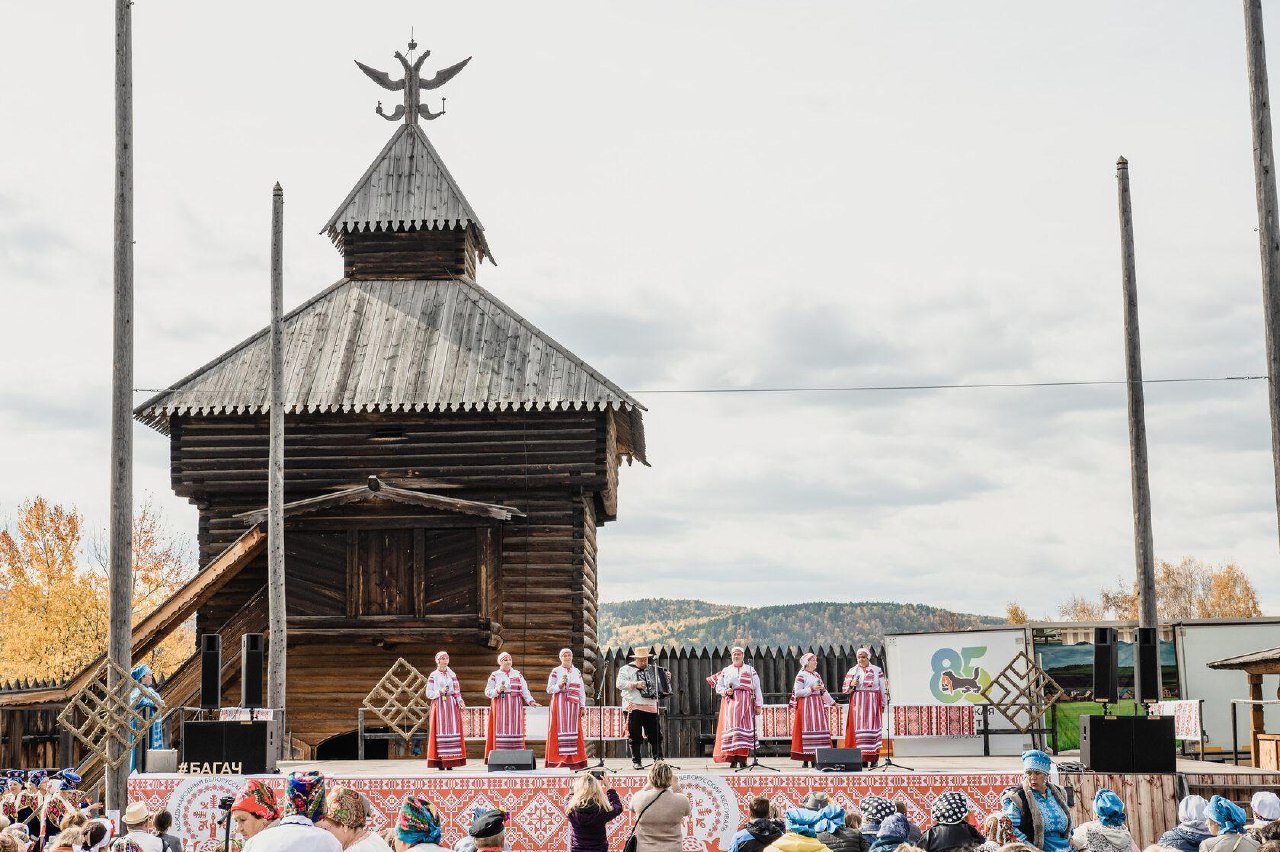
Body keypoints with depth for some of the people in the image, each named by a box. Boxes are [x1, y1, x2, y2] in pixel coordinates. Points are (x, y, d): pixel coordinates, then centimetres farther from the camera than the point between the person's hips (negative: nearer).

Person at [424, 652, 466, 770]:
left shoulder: (452, 675, 14)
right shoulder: (433, 676, 5)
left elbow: (457, 691, 8)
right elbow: (429, 694, 3)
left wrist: (460, 701, -7)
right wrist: (440, 692, -13)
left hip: (452, 705, 3)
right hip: (439, 705, -3)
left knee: (452, 729, -4)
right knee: (440, 730, -8)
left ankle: (450, 761, -4)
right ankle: (440, 761, -9)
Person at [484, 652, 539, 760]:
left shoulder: (517, 674, 13)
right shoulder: (495, 675, 6)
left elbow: (524, 690, 9)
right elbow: (487, 692, 2)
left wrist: (530, 701, -4)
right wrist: (498, 690, -16)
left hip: (515, 706, 2)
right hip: (501, 706, -2)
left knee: (515, 729, -2)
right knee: (501, 729, -8)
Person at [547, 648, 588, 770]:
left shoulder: (577, 672, 14)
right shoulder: (555, 671, 4)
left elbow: (582, 690, 15)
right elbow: (549, 689, 2)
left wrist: (582, 706, 8)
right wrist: (560, 685, -15)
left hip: (574, 704, 3)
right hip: (560, 704, -3)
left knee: (574, 730, -1)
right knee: (560, 728, -8)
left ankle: (573, 759, 0)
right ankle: (559, 759, -9)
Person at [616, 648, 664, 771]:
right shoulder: (626, 669, 3)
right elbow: (619, 683, -11)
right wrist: (635, 684, -19)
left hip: (651, 708, 5)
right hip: (634, 707, -5)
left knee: (656, 735, 2)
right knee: (635, 736, -2)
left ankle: (658, 759, 9)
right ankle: (636, 761, 4)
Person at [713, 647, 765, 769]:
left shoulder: (750, 670, 13)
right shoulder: (725, 671, 17)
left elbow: (757, 689, 8)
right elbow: (718, 687, 15)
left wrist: (758, 705, -1)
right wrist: (726, 691, -7)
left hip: (745, 703, -1)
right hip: (730, 703, 1)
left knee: (745, 726, -9)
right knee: (731, 726, -10)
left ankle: (743, 758, -8)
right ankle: (732, 759, -10)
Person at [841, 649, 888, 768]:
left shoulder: (877, 670, 6)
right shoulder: (852, 671, 9)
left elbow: (883, 689, 7)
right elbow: (844, 690, 9)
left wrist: (883, 704, 3)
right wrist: (851, 685, -10)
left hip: (873, 704, -1)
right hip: (857, 704, 1)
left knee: (873, 728, -5)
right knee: (859, 728, -5)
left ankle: (874, 758, -4)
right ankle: (862, 758, -6)